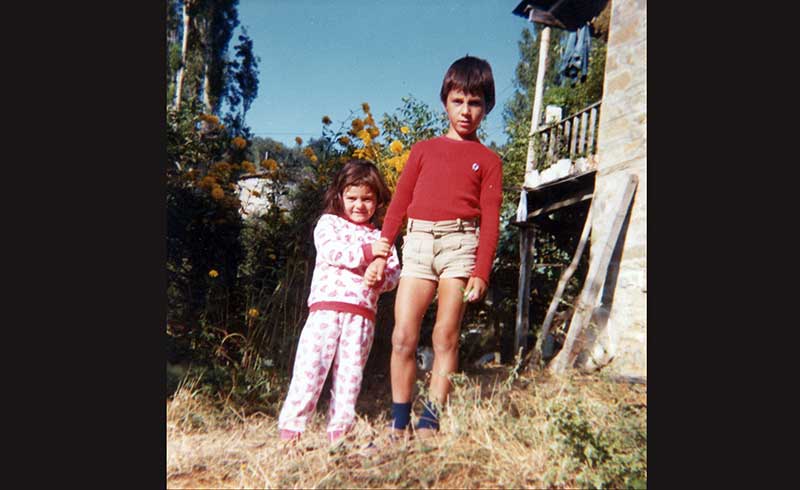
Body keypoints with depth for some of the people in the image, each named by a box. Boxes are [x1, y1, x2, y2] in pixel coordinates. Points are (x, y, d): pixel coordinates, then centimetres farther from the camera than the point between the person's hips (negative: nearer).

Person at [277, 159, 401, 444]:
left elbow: (394, 273, 10)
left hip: (362, 315, 3)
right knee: (311, 366, -7)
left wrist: (380, 277, -13)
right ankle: (290, 427, 2)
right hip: (327, 306, -3)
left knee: (350, 372, 5)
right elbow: (330, 250, -10)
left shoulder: (381, 236, 19)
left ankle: (339, 431, 14)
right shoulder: (329, 222, 11)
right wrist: (367, 252, -17)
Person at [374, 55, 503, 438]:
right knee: (403, 337, -4)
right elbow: (399, 203, 14)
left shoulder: (488, 160, 12)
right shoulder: (423, 149, 18)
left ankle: (430, 423, 7)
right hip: (418, 242, 2)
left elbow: (490, 219, 4)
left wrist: (481, 272, -6)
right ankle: (398, 423, 7)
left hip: (460, 243, -1)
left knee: (445, 337, -2)